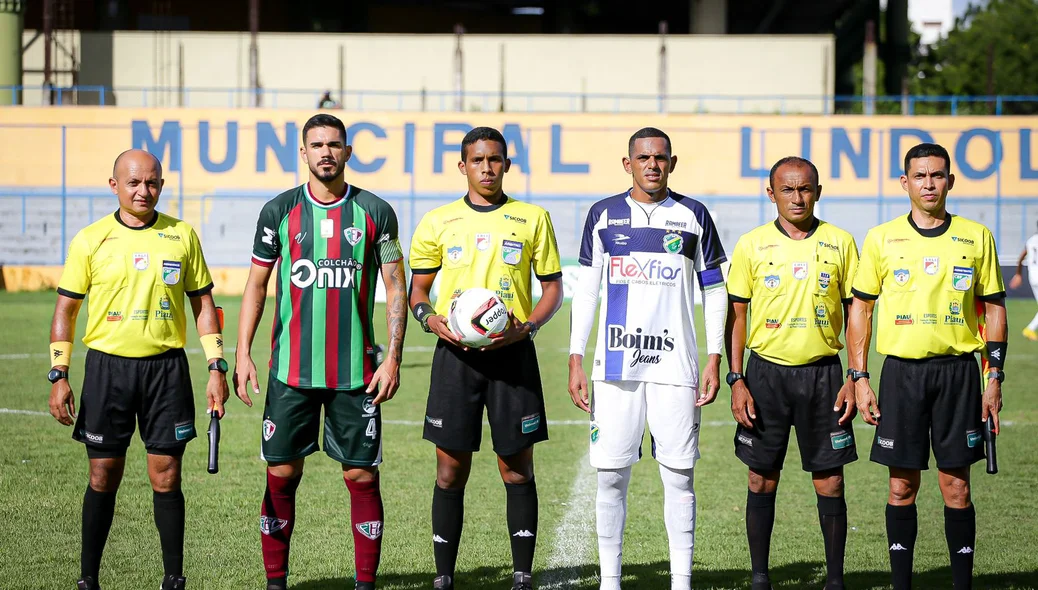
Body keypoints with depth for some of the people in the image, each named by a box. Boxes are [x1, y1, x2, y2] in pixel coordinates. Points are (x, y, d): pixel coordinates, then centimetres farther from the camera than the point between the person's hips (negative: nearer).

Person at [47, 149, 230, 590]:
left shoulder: (182, 236, 4)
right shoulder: (90, 240, 1)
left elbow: (203, 303, 10)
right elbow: (66, 308, 5)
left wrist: (216, 368, 3)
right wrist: (59, 375, -1)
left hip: (166, 367, 0)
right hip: (107, 366, 0)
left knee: (166, 478, 0)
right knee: (103, 477, 2)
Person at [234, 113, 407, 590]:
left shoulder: (375, 212, 2)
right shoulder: (279, 211, 4)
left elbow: (395, 287, 5)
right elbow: (256, 285, 8)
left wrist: (393, 358, -3)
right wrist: (242, 354, 0)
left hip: (357, 372, 0)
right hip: (291, 370, 1)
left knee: (362, 477, 0)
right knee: (282, 475, 1)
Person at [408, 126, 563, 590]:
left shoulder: (533, 220, 5)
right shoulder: (438, 222, 7)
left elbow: (552, 287, 9)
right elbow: (417, 290, 12)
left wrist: (527, 326, -9)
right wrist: (431, 319, -9)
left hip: (512, 352, 0)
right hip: (456, 355, 0)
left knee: (518, 467, 1)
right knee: (450, 468, 0)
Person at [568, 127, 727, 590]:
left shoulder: (693, 216, 6)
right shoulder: (604, 215, 8)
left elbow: (714, 291, 10)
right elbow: (586, 290, 10)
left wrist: (715, 360, 2)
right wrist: (576, 360, 4)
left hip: (675, 363, -1)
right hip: (615, 363, 1)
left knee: (678, 475, -1)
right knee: (611, 474, 1)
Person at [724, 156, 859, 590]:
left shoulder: (840, 243, 3)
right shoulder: (752, 246, 1)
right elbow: (735, 317, 4)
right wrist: (736, 380, -4)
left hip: (823, 372, 0)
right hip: (767, 371, 0)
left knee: (830, 481, 2)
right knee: (762, 480, 3)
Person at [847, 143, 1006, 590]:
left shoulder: (976, 238, 5)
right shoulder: (881, 239, 4)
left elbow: (994, 309, 8)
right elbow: (859, 309, 7)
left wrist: (994, 378, 2)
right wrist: (859, 378, 0)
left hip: (958, 371, 0)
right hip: (902, 370, 0)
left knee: (956, 488, 0)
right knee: (902, 487, 2)